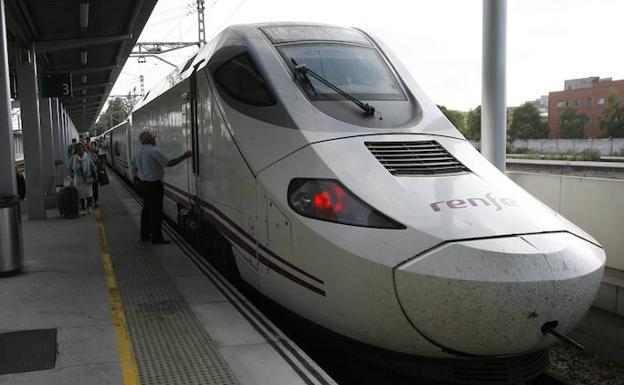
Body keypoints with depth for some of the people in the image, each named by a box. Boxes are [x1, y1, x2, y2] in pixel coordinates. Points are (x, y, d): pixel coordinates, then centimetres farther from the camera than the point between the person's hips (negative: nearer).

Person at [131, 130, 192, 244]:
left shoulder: (139, 152, 10)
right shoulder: (153, 151, -18)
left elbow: (134, 167, 19)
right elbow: (169, 163, -20)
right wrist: (184, 157, -16)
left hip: (143, 183, 9)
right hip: (154, 184, -9)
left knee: (146, 209, 17)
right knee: (156, 211, -3)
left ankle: (144, 234, 25)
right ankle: (157, 238, 1)